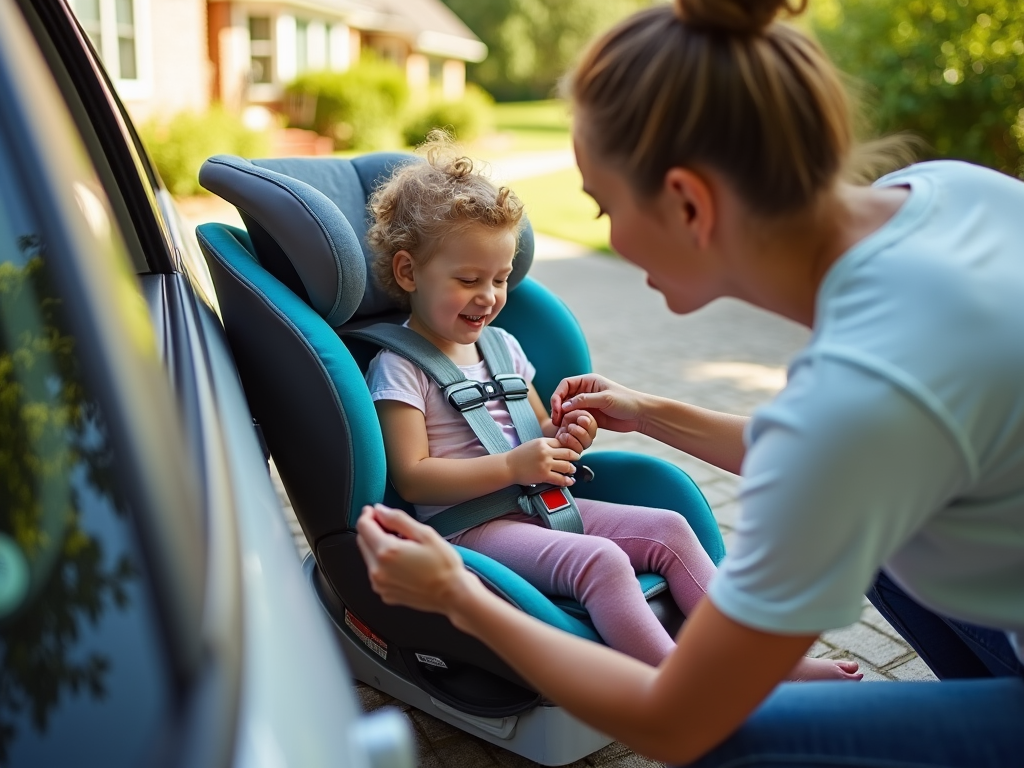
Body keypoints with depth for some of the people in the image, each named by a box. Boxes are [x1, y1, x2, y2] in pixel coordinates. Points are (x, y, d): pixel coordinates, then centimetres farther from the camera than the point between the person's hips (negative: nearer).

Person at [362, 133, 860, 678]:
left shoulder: (502, 345, 15)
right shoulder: (399, 367, -8)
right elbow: (412, 478, -17)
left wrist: (562, 439, -1)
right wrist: (512, 466, -23)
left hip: (535, 503, 8)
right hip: (466, 525, -8)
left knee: (668, 528, -5)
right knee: (601, 560, -31)